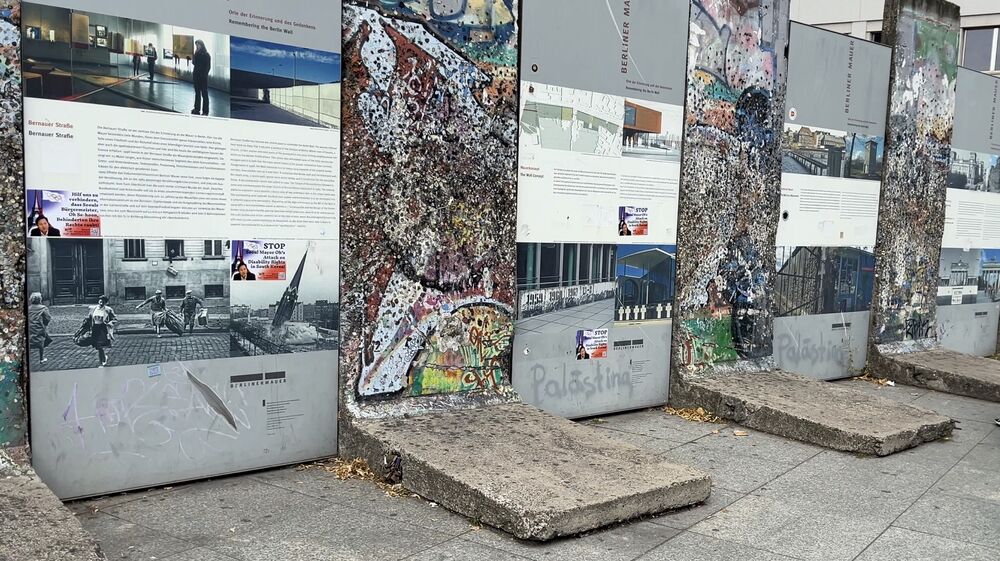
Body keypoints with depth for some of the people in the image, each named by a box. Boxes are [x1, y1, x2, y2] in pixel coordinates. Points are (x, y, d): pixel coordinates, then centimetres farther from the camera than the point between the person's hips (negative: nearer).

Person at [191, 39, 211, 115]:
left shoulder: (206, 55, -8)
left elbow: (208, 67, -10)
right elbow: (195, 63, 11)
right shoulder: (197, 54, 9)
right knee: (197, 93, 12)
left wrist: (204, 74, -16)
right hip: (196, 76, 6)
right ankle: (197, 109, 20)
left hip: (203, 77, -6)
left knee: (204, 93, -2)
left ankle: (205, 111, 1)